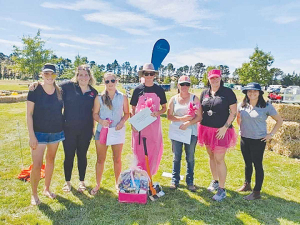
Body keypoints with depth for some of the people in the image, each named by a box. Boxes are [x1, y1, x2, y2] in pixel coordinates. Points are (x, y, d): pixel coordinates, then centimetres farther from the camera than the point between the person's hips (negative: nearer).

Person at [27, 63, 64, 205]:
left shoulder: (59, 91, 0)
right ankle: (34, 194, 19)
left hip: (56, 132, 4)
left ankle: (47, 189, 34)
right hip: (39, 133, -4)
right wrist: (31, 135, -14)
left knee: (51, 161, 16)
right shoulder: (35, 90, -10)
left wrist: (63, 128, 5)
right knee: (37, 165, -3)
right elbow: (29, 114, -10)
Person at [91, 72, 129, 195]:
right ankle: (97, 184, 25)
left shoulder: (123, 97, 1)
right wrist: (101, 121, -17)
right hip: (102, 131, 0)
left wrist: (122, 122, -13)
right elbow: (95, 114, 2)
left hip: (117, 131, 0)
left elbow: (127, 113, 6)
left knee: (117, 159, 11)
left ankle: (117, 183, 29)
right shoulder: (99, 98, 0)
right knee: (100, 159, 9)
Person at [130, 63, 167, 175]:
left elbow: (164, 108, 10)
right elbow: (132, 109, 7)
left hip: (154, 125, 1)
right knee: (139, 150, 3)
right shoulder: (138, 89, 3)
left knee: (153, 151, 4)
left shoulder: (159, 90, 5)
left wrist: (158, 113, -11)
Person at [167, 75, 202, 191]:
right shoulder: (174, 99, 6)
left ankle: (190, 182, 21)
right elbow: (169, 116, 2)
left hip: (191, 131, -1)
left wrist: (188, 123, -16)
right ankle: (175, 181, 21)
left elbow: (199, 117, -3)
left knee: (190, 158, 7)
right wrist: (182, 118, -13)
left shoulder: (194, 98, 1)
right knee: (176, 157, 8)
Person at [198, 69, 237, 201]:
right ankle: (215, 181, 34)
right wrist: (200, 128, 6)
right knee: (211, 157, 15)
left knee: (219, 159, -3)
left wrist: (225, 127, -15)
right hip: (207, 129, 5)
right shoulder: (204, 93, 8)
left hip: (221, 131, -5)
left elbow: (233, 112, -7)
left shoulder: (228, 92, -5)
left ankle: (222, 189, 10)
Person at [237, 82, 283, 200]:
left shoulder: (266, 106, -10)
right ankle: (247, 185, 37)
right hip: (244, 139, 4)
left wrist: (271, 134, -6)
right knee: (247, 163, 18)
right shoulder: (242, 105, 1)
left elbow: (279, 121, -2)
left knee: (257, 165, 4)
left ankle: (257, 192, 15)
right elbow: (238, 117, 21)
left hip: (258, 141, -4)